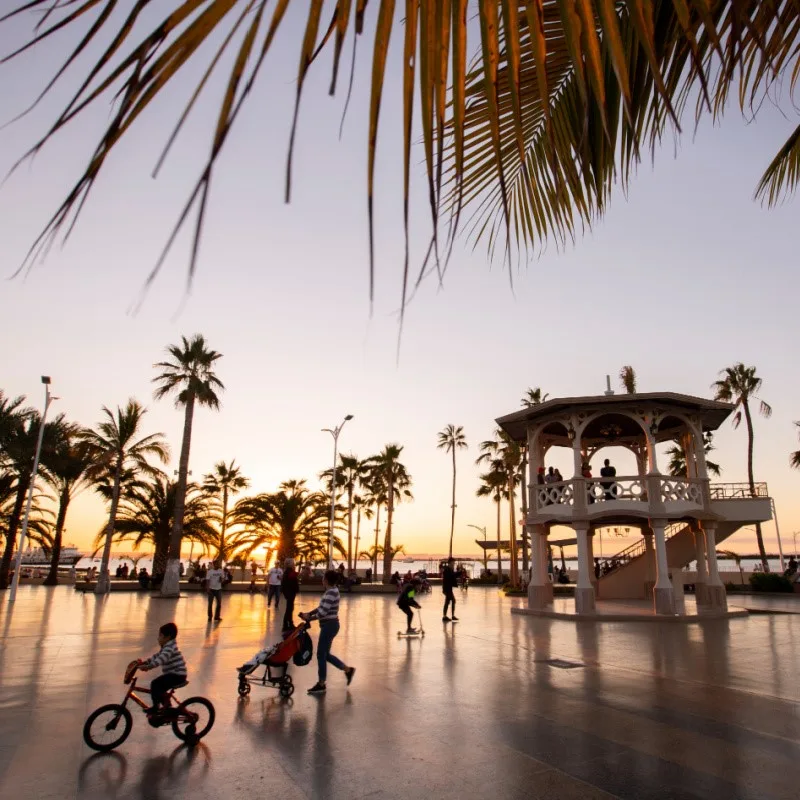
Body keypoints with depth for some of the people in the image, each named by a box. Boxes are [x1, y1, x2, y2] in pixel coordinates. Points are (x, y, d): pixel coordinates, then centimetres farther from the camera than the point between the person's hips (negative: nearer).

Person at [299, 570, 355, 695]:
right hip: (329, 625, 10)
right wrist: (309, 613, 4)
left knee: (321, 655, 2)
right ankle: (348, 670, 27)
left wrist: (309, 618, -12)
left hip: (329, 625, -10)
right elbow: (321, 607, 15)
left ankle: (321, 685, 15)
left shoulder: (331, 593, -22)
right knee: (325, 654, 18)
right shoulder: (331, 591, 10)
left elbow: (323, 612, -25)